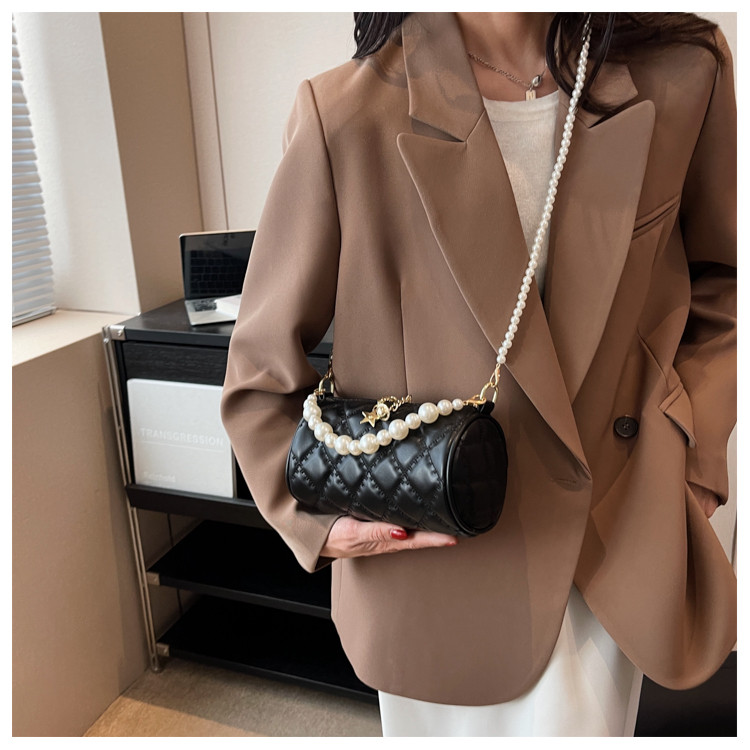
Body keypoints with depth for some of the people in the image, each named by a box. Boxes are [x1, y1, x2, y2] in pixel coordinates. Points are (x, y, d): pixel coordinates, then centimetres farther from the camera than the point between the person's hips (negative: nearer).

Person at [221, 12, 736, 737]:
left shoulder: (686, 72, -6)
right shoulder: (346, 113, -15)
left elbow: (719, 287, 10)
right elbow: (261, 370, -5)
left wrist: (686, 450, 0)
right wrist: (317, 519, -14)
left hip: (613, 558, 3)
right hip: (425, 562, -2)